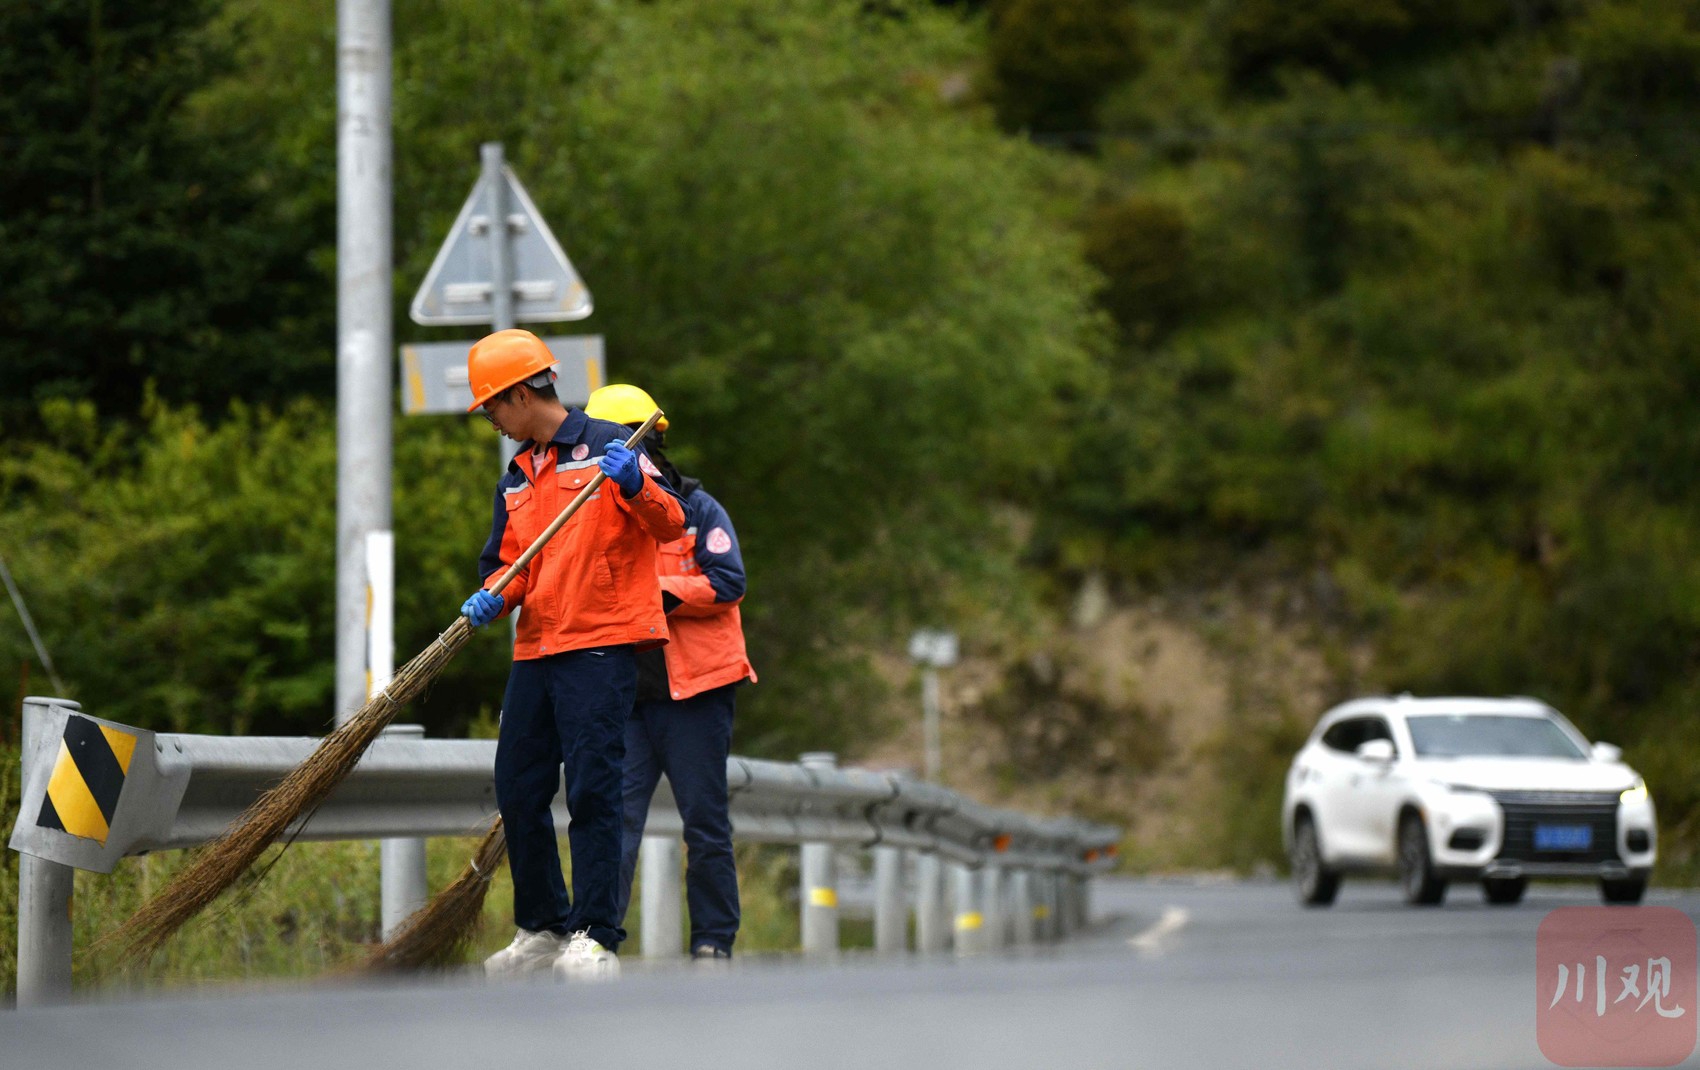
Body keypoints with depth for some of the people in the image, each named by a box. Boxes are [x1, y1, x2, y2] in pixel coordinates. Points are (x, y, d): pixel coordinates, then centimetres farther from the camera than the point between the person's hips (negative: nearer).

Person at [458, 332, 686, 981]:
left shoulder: (606, 446, -2)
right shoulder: (515, 479, 20)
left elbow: (670, 526, -10)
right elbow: (508, 563, 19)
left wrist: (636, 486, -30)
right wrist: (493, 598, -3)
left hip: (601, 646, -8)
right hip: (534, 651, 8)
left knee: (593, 790, -12)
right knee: (517, 791, 8)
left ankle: (595, 938, -12)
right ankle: (541, 930, 20)